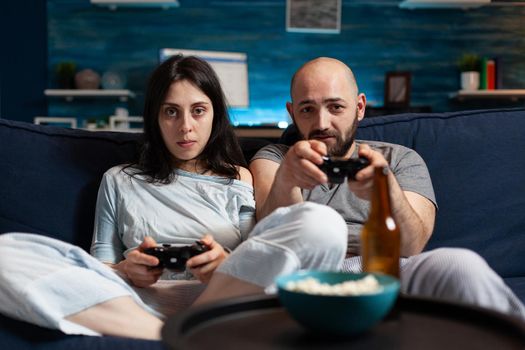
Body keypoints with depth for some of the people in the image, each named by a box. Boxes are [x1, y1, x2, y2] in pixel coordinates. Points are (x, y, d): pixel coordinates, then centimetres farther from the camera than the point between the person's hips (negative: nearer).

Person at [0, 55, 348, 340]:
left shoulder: (240, 180, 20)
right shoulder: (119, 181, 23)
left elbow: (263, 263, 11)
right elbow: (98, 267, 17)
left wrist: (228, 265, -11)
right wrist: (125, 271, -6)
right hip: (140, 303, 1)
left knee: (321, 223, -27)